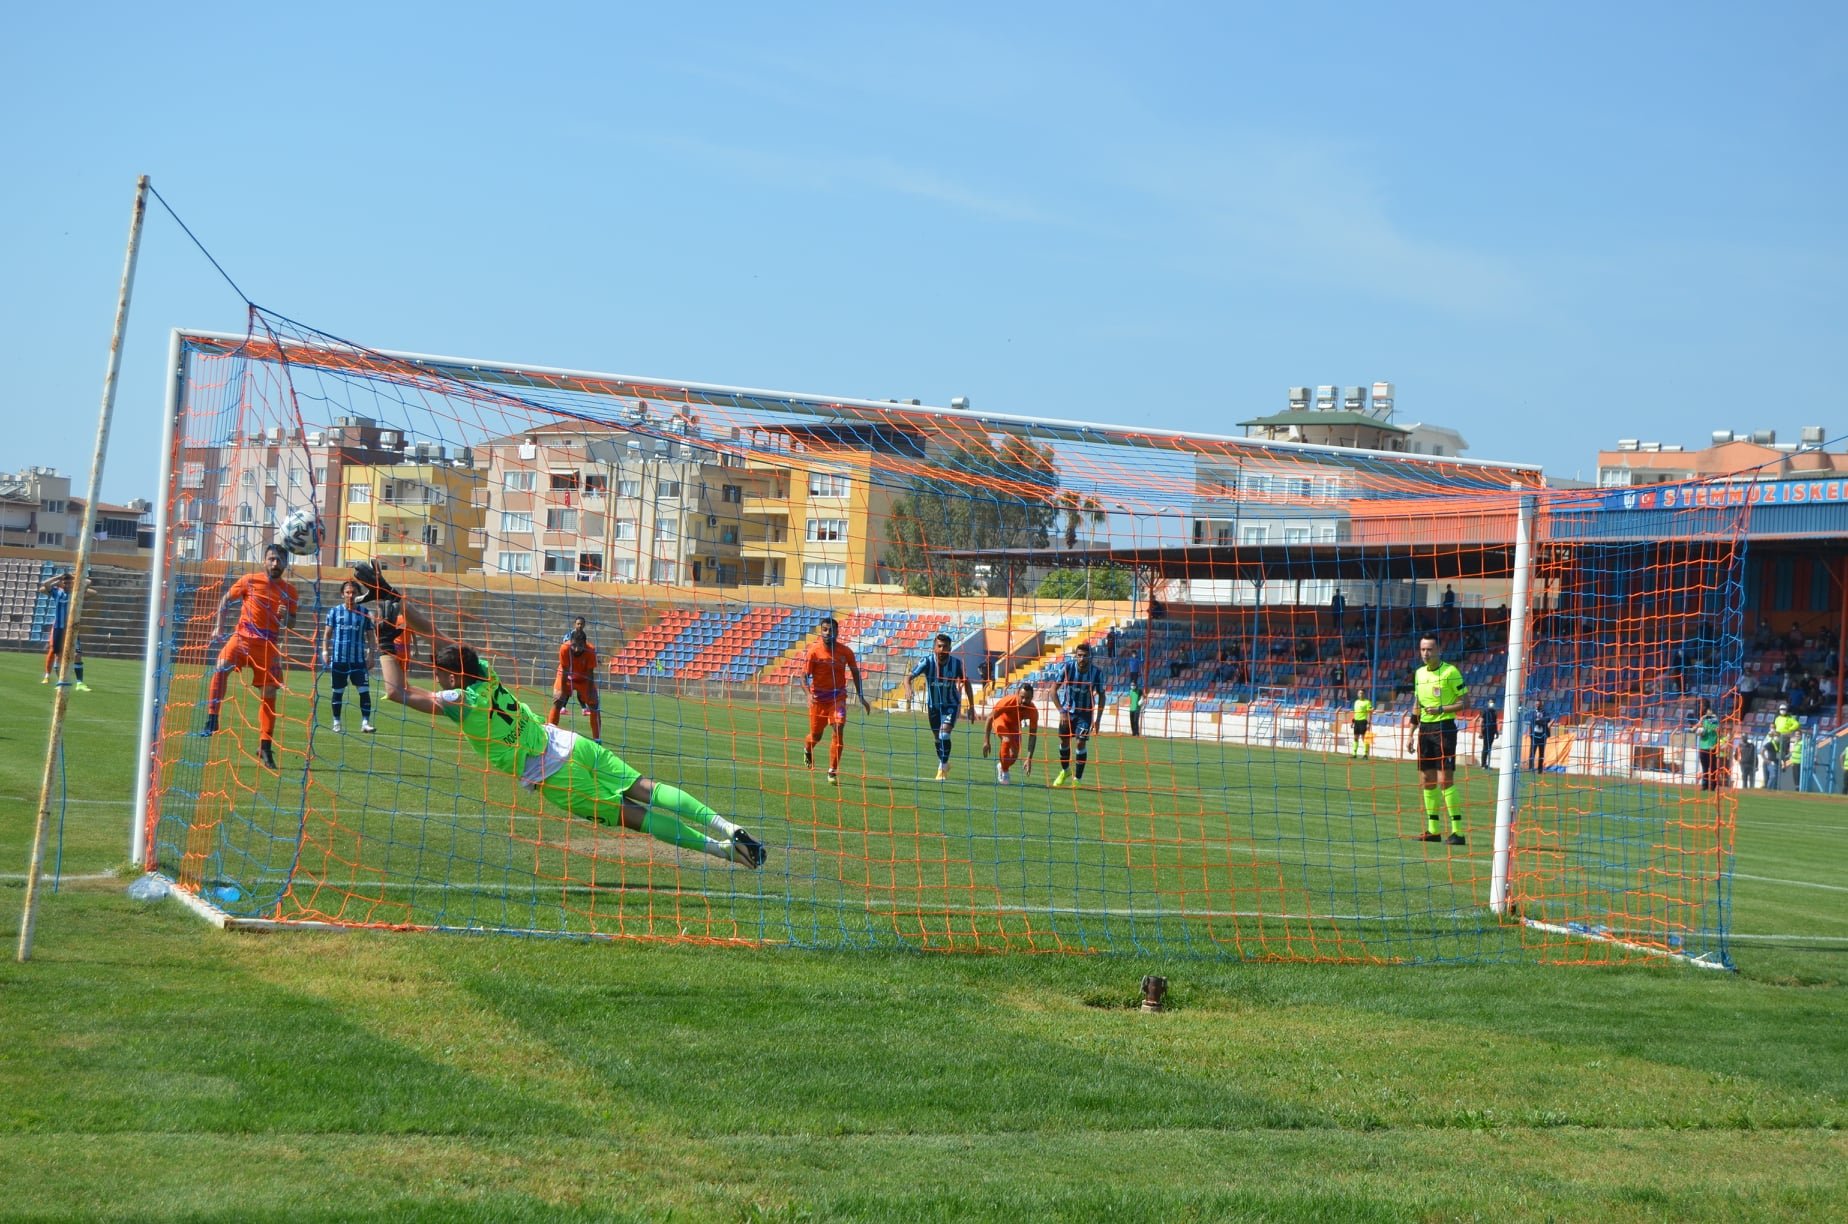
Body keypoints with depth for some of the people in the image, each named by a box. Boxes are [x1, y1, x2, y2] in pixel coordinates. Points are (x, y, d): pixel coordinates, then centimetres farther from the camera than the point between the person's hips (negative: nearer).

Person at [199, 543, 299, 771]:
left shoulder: (289, 590, 7)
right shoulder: (250, 580, 1)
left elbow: (291, 624, 13)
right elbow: (225, 600, 10)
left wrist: (286, 617, -10)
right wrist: (218, 628, 1)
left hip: (269, 645, 2)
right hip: (243, 637, -2)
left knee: (269, 694, 3)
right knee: (221, 667, -30)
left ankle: (265, 746, 12)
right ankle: (211, 719, -27)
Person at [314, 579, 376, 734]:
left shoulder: (364, 612, 5)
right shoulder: (335, 611, 4)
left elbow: (370, 635, 8)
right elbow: (327, 633, 6)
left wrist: (370, 655, 0)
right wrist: (325, 653, -3)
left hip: (358, 659, 0)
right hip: (338, 658, 0)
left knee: (364, 690, -9)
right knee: (338, 691, 6)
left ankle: (365, 722, -6)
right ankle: (336, 723, 16)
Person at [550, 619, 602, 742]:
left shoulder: (590, 651, -30)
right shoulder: (564, 648, -33)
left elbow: (590, 673, -22)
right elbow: (564, 672, -25)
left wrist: (590, 694, -20)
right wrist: (563, 692, -19)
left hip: (584, 679, 1)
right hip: (566, 677, -1)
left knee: (594, 705, -3)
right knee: (557, 702, -12)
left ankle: (597, 738, 6)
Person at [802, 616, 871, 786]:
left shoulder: (846, 651, -6)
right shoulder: (814, 651, -12)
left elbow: (855, 673, 7)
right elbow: (805, 676, -11)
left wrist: (861, 697, 6)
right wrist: (808, 693, -29)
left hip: (838, 697, 1)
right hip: (818, 697, 0)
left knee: (839, 731, -18)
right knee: (816, 735, 12)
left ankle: (832, 771, -10)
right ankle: (807, 750, 50)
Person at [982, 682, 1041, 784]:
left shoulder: (1033, 711, -31)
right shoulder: (1008, 701, -37)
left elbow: (1033, 735, -26)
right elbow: (990, 717, -27)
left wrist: (1029, 759, -32)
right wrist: (986, 741, -29)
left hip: (1014, 725, 3)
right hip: (1000, 720, -3)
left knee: (1015, 755, -3)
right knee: (1007, 739, -32)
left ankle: (1002, 766, 33)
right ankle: (1004, 772, -14)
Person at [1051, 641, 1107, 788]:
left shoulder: (1097, 673, -19)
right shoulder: (1067, 668, -19)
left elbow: (1101, 695, -6)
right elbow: (1054, 689, -12)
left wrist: (1097, 719, -10)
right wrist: (1061, 711, -19)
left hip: (1085, 712, -1)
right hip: (1068, 710, 1)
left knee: (1082, 743, -11)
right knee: (1064, 740, 4)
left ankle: (1078, 779, -2)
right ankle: (1065, 770, 30)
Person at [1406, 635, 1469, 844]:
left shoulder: (1450, 671, -8)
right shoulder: (1419, 673, 13)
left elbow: (1465, 703, -8)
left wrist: (1441, 709, -20)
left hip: (1444, 727, -7)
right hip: (1425, 729, 7)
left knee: (1445, 780, -12)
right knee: (1427, 780, 7)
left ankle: (1457, 830, -10)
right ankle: (1433, 830, 14)